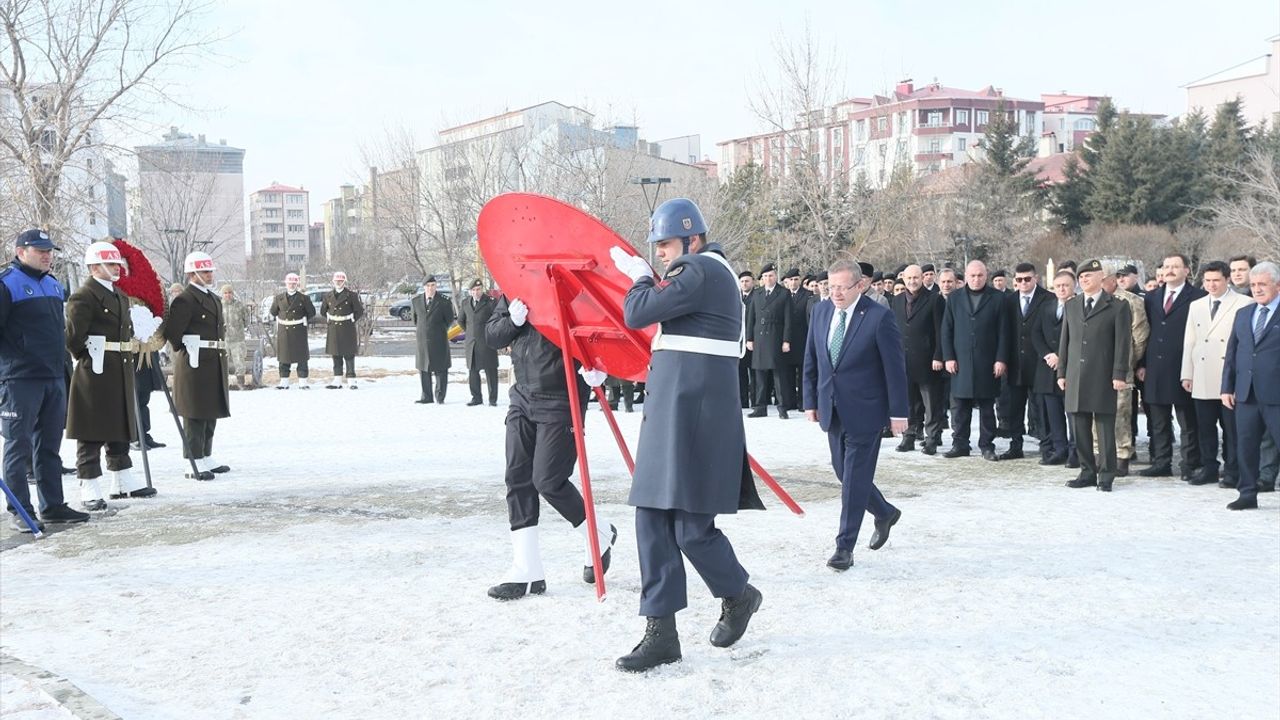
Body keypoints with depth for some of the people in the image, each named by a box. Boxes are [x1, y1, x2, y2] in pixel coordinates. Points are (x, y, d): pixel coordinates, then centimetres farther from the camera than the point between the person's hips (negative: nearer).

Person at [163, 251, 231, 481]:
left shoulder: (214, 299, 17)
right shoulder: (185, 300, -12)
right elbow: (172, 333, -17)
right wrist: (185, 352, -6)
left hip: (215, 365, 9)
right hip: (195, 365, -9)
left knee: (211, 413, 15)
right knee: (196, 415, -6)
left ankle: (207, 457, 24)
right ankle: (194, 464, -3)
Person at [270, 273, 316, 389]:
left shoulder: (303, 298, 1)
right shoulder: (279, 298, 7)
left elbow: (312, 312, 7)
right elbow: (273, 312, 18)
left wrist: (303, 320, 6)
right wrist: (281, 320, 12)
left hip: (299, 331, -2)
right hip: (283, 331, 2)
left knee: (301, 357, 0)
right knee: (284, 357, 4)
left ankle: (303, 382, 5)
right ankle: (284, 382, 11)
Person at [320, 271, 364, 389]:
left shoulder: (351, 295, -3)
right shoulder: (328, 296, 8)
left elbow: (359, 311, 2)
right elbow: (323, 311, 21)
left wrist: (352, 321, 0)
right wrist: (329, 321, 14)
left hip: (347, 330, -4)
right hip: (333, 330, 4)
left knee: (349, 355, -3)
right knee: (336, 356, 6)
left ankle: (351, 381, 0)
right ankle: (337, 381, 11)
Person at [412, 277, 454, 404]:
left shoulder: (444, 302, -5)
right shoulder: (416, 301, 5)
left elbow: (449, 320, 7)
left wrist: (441, 330, 9)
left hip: (438, 341, -3)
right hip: (422, 340, 3)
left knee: (440, 369, 1)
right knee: (423, 369, 6)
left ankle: (440, 397, 9)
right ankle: (427, 397, 14)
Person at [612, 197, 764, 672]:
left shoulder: (699, 271, -12)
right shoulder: (711, 272, 22)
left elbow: (637, 314, -14)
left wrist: (641, 278, 3)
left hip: (692, 413, -11)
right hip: (673, 412, 11)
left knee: (691, 528, -5)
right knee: (653, 520, 5)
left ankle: (738, 594, 22)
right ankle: (661, 633, 7)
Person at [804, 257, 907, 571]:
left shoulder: (879, 316, -12)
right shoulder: (821, 312, 4)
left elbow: (895, 367, -10)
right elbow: (811, 360, 12)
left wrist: (898, 412, -10)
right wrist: (811, 401, 9)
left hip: (864, 410, -6)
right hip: (832, 409, 6)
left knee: (854, 478, -2)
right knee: (844, 471, 14)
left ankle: (845, 546, 5)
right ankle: (884, 513, 38)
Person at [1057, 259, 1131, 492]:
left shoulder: (1117, 306, 1)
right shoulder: (1071, 305, 14)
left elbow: (1122, 343, -3)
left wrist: (1119, 375, -10)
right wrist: (1062, 372, 10)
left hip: (1103, 378, -4)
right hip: (1076, 377, 4)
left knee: (1105, 428, -1)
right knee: (1081, 428, 6)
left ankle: (1106, 475, 4)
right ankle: (1087, 472, 14)